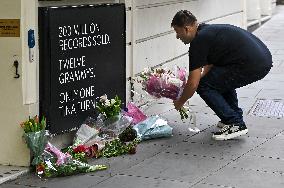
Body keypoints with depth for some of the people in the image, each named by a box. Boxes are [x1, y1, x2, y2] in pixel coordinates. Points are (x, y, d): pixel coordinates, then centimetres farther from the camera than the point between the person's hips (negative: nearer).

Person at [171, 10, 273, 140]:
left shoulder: (199, 41, -8)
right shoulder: (208, 31, 21)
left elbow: (193, 84, -6)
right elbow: (209, 70, 31)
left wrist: (180, 102, 11)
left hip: (252, 66, -10)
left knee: (204, 86, 1)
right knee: (221, 78, 30)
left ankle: (235, 125, 0)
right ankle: (235, 117, 25)